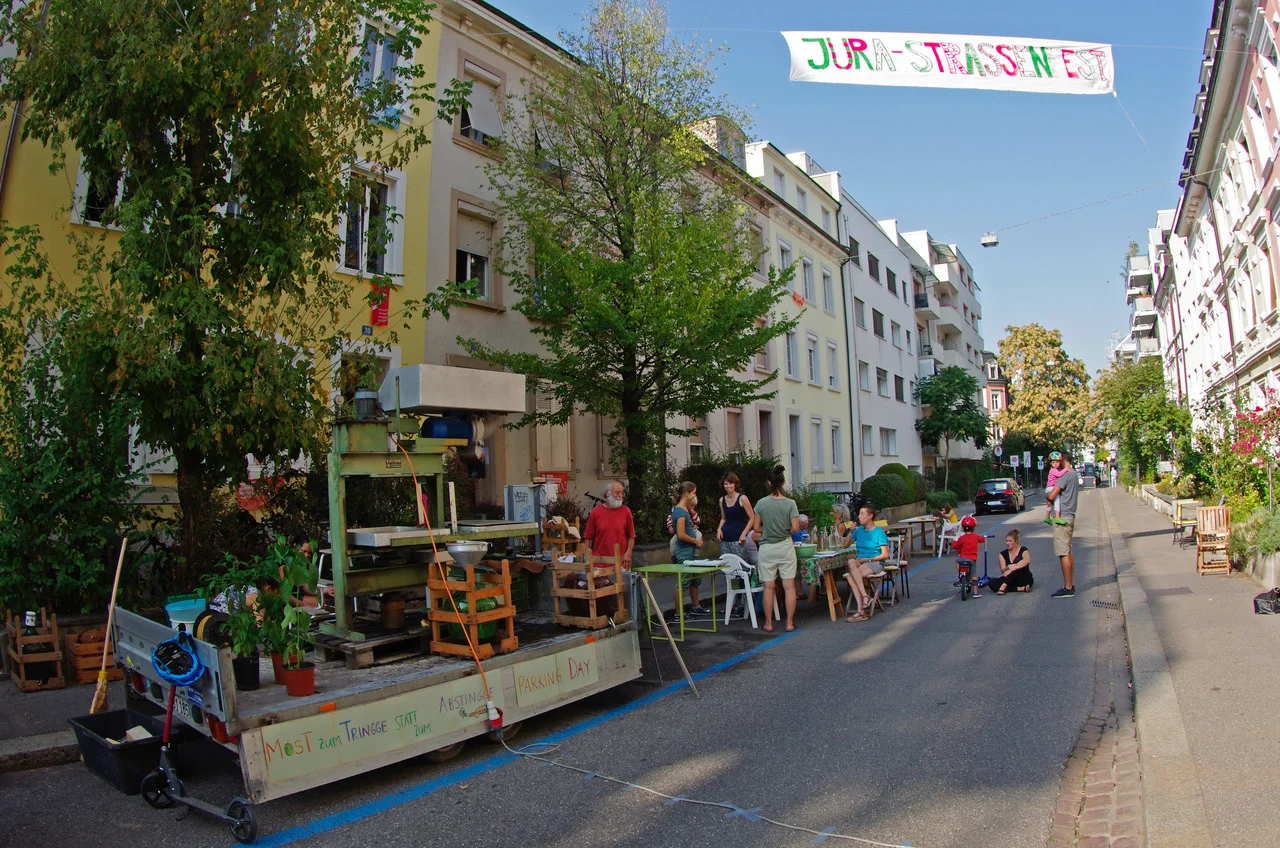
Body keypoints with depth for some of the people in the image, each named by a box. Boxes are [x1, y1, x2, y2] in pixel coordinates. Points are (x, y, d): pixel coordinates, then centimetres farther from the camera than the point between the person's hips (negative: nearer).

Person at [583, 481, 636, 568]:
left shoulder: (626, 511, 3)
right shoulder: (596, 512, 2)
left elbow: (631, 536, 6)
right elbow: (589, 538, 4)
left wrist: (628, 553, -7)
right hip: (599, 562, 0)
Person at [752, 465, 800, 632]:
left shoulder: (761, 503, -5)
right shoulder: (790, 503, -8)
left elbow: (757, 528, -1)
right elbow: (795, 528, -10)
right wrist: (785, 531, 10)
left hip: (767, 548, 0)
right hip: (785, 547, 0)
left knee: (768, 587, 6)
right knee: (789, 586, 6)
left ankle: (769, 623, 12)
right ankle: (790, 623, 9)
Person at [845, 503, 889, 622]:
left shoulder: (879, 532, 0)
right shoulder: (859, 530, 17)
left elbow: (885, 555, -5)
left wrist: (868, 559, -14)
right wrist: (851, 532, 6)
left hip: (875, 563, -5)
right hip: (860, 562, 5)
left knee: (851, 575, -32)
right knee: (851, 563, -34)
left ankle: (861, 611, -29)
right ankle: (865, 595, -39)